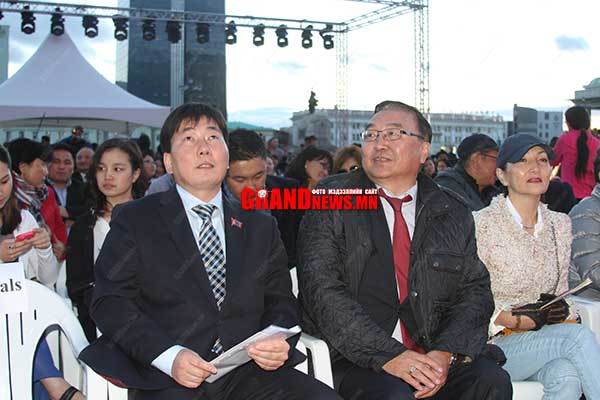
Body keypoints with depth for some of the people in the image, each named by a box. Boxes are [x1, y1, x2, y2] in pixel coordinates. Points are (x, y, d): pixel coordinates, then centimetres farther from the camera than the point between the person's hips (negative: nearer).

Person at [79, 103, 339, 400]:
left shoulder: (260, 227, 18)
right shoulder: (133, 220, 8)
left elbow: (280, 302, 18)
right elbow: (110, 301, 0)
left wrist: (279, 340, -6)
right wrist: (169, 356, -15)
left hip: (249, 374, 3)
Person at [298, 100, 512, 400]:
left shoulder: (453, 213, 12)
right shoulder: (331, 201, 0)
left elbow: (475, 290, 8)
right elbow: (322, 291, -9)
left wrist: (447, 352, -12)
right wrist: (387, 355, -19)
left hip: (438, 355, 4)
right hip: (356, 360, -3)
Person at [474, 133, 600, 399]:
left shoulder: (560, 225, 12)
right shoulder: (481, 224, -7)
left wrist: (560, 310, -1)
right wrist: (515, 319, -17)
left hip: (544, 341, 4)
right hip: (494, 345, -4)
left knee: (568, 375, -32)